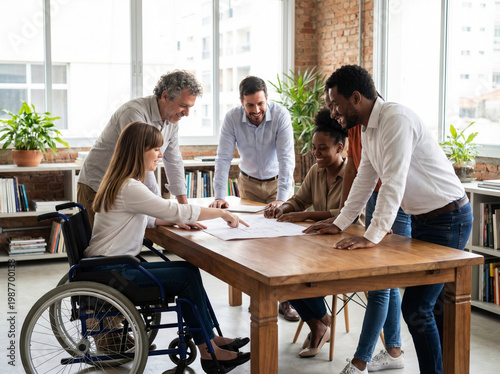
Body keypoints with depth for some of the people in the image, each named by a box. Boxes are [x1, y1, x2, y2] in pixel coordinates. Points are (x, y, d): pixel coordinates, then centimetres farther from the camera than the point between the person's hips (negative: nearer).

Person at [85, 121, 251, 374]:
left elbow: (146, 219, 18)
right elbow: (174, 211, -22)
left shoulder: (123, 182, 12)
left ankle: (211, 337, 8)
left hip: (118, 264, 10)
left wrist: (179, 220, 3)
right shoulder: (129, 188, -22)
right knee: (186, 277, -9)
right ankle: (207, 352, 0)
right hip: (110, 272, -10)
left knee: (189, 269, 4)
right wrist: (222, 213, -12)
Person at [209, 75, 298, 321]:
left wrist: (281, 199, -37)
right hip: (249, 182, 2)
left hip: (278, 181, -2)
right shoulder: (232, 119, -18)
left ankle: (285, 299, -5)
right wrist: (219, 196, -27)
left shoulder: (281, 116, -24)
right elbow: (223, 158, -18)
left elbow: (286, 158, -28)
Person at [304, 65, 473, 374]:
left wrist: (373, 236, -30)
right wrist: (340, 224, 14)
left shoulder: (396, 120, -22)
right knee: (432, 305, 15)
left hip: (448, 219, -10)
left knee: (416, 308, -10)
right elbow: (365, 181, 16)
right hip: (423, 219, 10)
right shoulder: (369, 128, 8)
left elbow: (394, 183, -29)